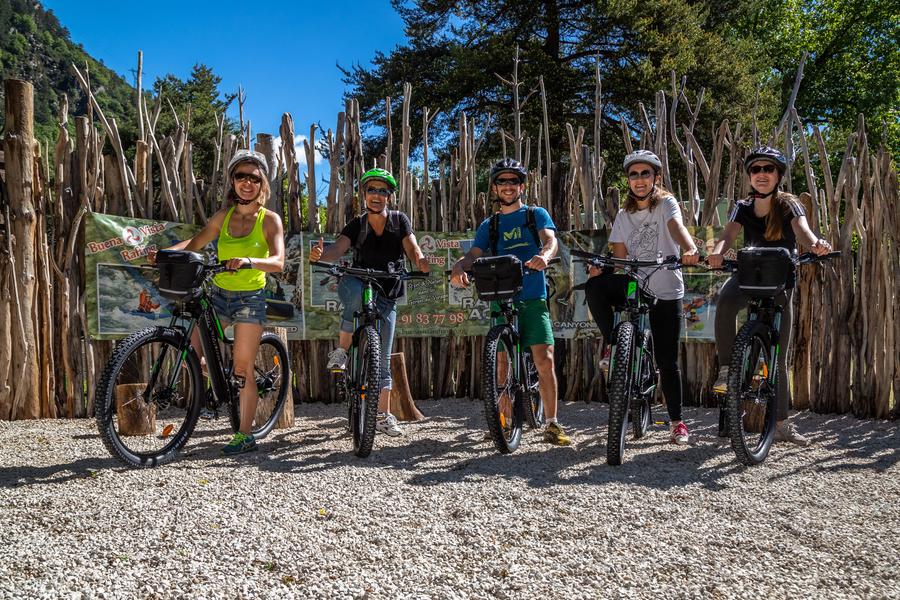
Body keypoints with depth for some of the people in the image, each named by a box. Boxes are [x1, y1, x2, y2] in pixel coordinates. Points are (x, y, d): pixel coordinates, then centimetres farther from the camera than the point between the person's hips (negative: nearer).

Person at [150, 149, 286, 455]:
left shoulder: (270, 220, -7)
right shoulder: (223, 216, 5)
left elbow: (278, 262, -19)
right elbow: (195, 243, 9)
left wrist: (249, 261, -39)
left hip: (250, 299, -4)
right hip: (220, 295, 4)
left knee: (242, 369, -3)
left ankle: (245, 436, 8)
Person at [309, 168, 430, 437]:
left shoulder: (400, 220, 1)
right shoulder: (357, 225, -1)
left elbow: (411, 246, -14)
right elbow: (338, 248, -18)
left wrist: (420, 259, -38)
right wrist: (320, 253, -42)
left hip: (387, 296, 1)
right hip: (358, 284, -1)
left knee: (383, 357, 2)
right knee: (357, 292, -40)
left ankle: (383, 416, 13)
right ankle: (341, 350, -23)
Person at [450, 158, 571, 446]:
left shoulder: (536, 214, 10)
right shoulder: (489, 225, 16)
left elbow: (551, 240, -8)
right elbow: (474, 254, 2)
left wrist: (544, 256, -32)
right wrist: (459, 267, -22)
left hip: (533, 298, -2)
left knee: (544, 360, -10)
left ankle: (552, 425, -2)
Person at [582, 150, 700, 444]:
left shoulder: (665, 203, -2)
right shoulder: (624, 214, 10)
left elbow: (676, 227, -25)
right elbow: (619, 256, 5)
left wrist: (690, 250, -46)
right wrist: (601, 266, -18)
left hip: (666, 291, -3)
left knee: (667, 361, 0)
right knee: (595, 285, -29)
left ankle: (677, 422, 17)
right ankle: (613, 345, -10)